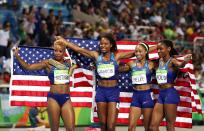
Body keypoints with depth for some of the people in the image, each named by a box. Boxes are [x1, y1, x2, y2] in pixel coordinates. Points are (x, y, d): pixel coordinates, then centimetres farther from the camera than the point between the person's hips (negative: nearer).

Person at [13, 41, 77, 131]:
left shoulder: (69, 63, 10)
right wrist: (17, 56, -9)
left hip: (66, 98, 2)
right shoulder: (48, 63, 3)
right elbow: (28, 67, 1)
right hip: (53, 98, -2)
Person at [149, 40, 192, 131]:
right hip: (161, 94, 8)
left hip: (170, 94, -8)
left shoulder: (172, 61, -9)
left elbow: (180, 65, -34)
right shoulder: (160, 61, 12)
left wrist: (184, 61, -54)